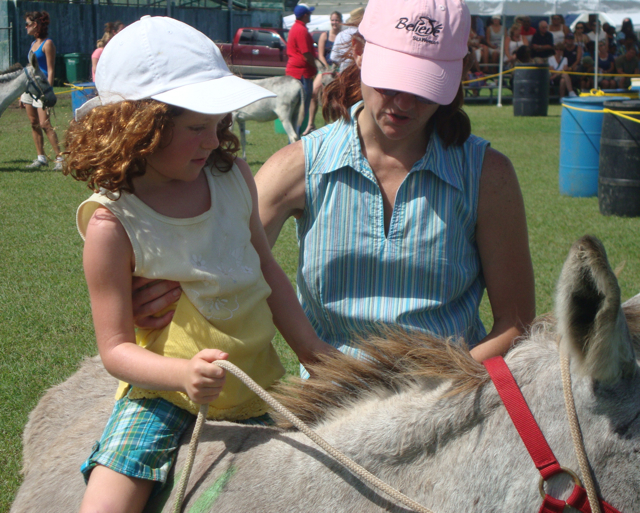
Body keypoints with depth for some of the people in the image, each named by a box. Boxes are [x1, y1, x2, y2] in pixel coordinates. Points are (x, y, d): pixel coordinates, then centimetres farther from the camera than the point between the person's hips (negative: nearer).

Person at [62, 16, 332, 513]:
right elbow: (116, 348, -15)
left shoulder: (233, 177, -5)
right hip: (165, 387, -4)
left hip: (256, 379, 4)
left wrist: (317, 356, 7)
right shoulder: (112, 223, -18)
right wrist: (186, 373, -33)